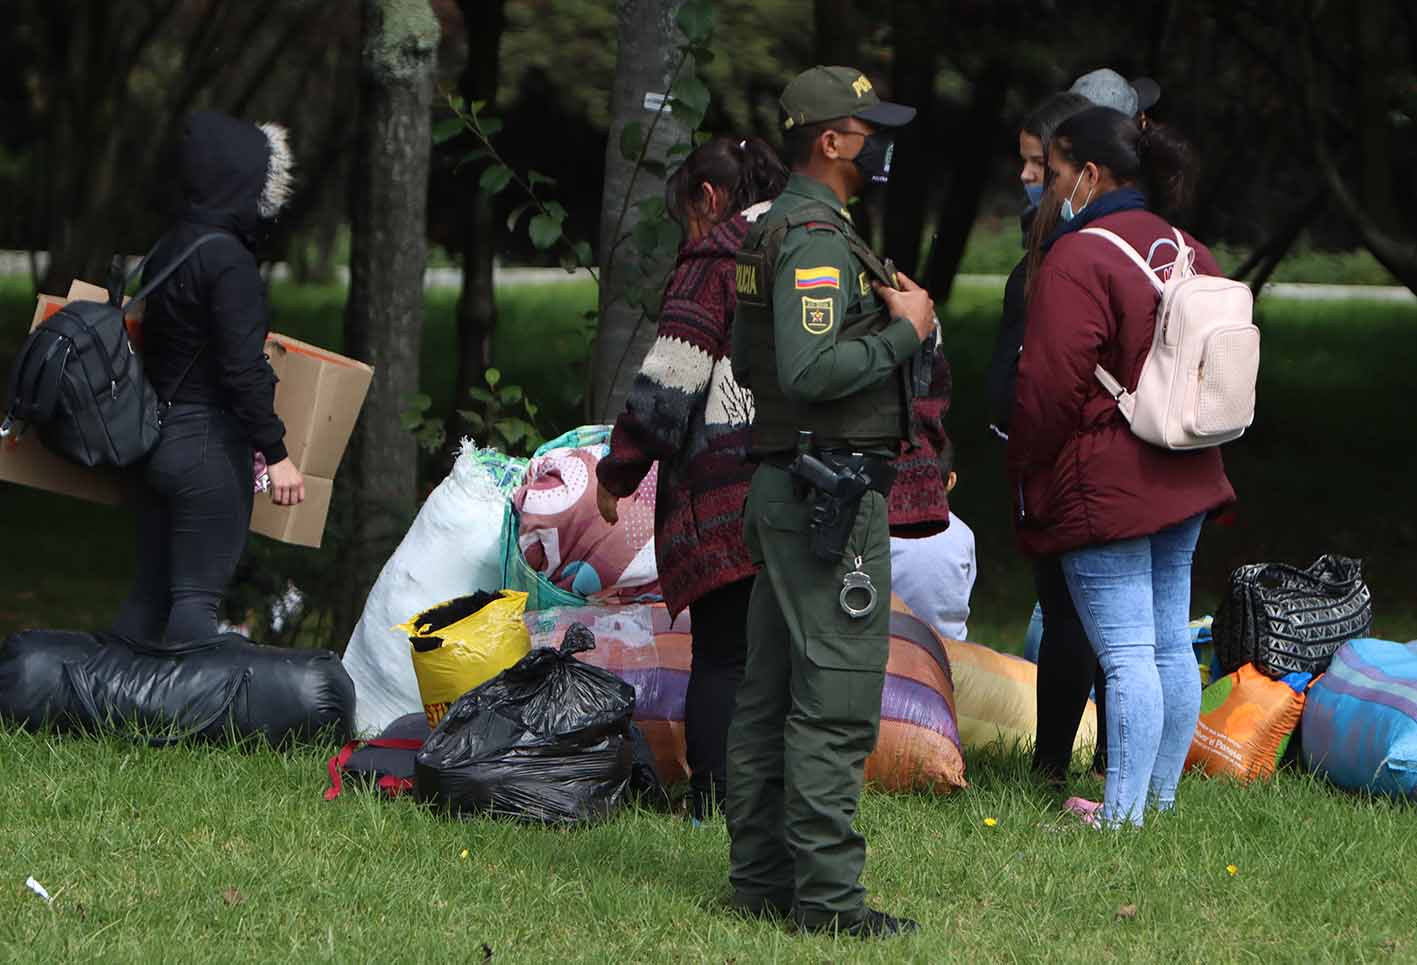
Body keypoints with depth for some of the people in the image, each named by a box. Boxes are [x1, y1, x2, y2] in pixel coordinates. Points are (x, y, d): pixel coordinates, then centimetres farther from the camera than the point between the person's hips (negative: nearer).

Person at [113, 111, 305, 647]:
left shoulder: (170, 249, 12)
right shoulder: (227, 260, -16)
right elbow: (242, 369, -20)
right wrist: (276, 453, -15)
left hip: (162, 439, 9)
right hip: (210, 444, -9)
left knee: (150, 595, 12)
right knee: (197, 600, -8)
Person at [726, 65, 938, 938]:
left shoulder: (772, 230, 16)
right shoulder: (818, 239, -17)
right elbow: (810, 370, -27)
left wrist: (885, 317, 17)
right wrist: (904, 330, -14)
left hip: (782, 485, 11)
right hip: (833, 492, -11)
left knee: (772, 694, 12)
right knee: (835, 701, -10)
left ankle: (762, 878, 17)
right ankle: (827, 897, -11)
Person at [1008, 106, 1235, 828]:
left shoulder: (1078, 260, -15)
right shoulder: (1191, 255, 12)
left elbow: (1050, 386, -17)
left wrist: (1024, 473, -4)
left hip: (1104, 490, -9)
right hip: (1186, 483, 9)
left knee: (1126, 653, -10)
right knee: (1172, 646, 12)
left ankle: (1122, 816, -10)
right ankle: (1161, 801, 19)